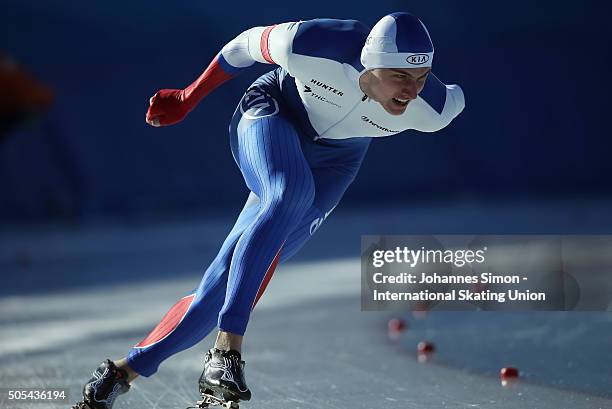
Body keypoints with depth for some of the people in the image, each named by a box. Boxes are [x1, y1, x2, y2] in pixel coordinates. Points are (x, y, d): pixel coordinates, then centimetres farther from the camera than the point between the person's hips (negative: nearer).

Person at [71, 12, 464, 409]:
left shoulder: (432, 110, -29)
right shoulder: (311, 45, -35)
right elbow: (247, 44, -13)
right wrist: (188, 98, 1)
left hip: (331, 164, 2)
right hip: (271, 113, -2)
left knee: (225, 285, -5)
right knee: (290, 194, -38)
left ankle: (125, 370, 10)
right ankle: (227, 350, -39)